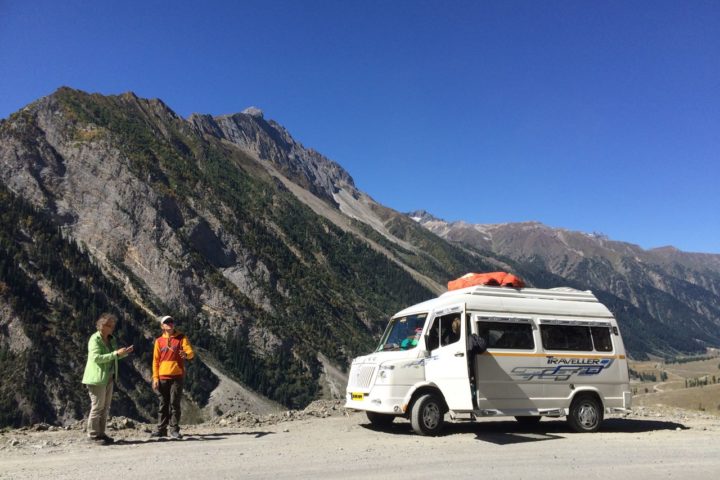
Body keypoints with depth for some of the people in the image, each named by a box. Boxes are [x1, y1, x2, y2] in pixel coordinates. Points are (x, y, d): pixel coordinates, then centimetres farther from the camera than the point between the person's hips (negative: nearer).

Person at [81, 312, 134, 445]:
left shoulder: (111, 339, 12)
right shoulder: (95, 339, -13)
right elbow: (96, 358, -24)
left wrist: (124, 353, 5)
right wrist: (116, 353, -26)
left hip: (108, 378, 9)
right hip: (97, 378, -8)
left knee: (105, 407, 12)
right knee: (97, 406, -3)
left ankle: (101, 433, 20)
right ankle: (93, 435, 5)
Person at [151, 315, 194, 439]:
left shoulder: (182, 338, 2)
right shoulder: (159, 341, 8)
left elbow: (190, 352, -8)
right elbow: (156, 361, 9)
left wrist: (186, 354, -32)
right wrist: (155, 378, 1)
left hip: (177, 376, -2)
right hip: (163, 377, 2)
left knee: (175, 403, -1)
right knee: (163, 404, 6)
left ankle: (174, 429, 5)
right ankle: (161, 429, 13)